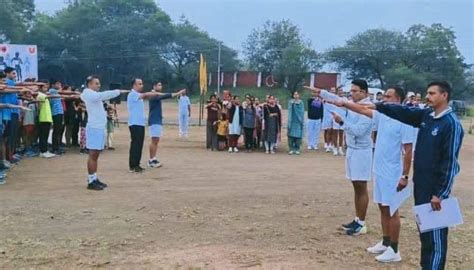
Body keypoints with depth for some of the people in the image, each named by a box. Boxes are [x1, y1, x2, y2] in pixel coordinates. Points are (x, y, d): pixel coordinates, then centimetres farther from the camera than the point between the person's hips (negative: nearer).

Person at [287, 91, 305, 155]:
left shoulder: (301, 103, 8)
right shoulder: (290, 102, 8)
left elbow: (302, 112, 7)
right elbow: (289, 112, 5)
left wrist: (302, 122, 1)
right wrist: (289, 121, -5)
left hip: (298, 121, 0)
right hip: (292, 121, 0)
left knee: (298, 135, -2)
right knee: (291, 135, -3)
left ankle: (297, 149, 5)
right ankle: (291, 149, 3)